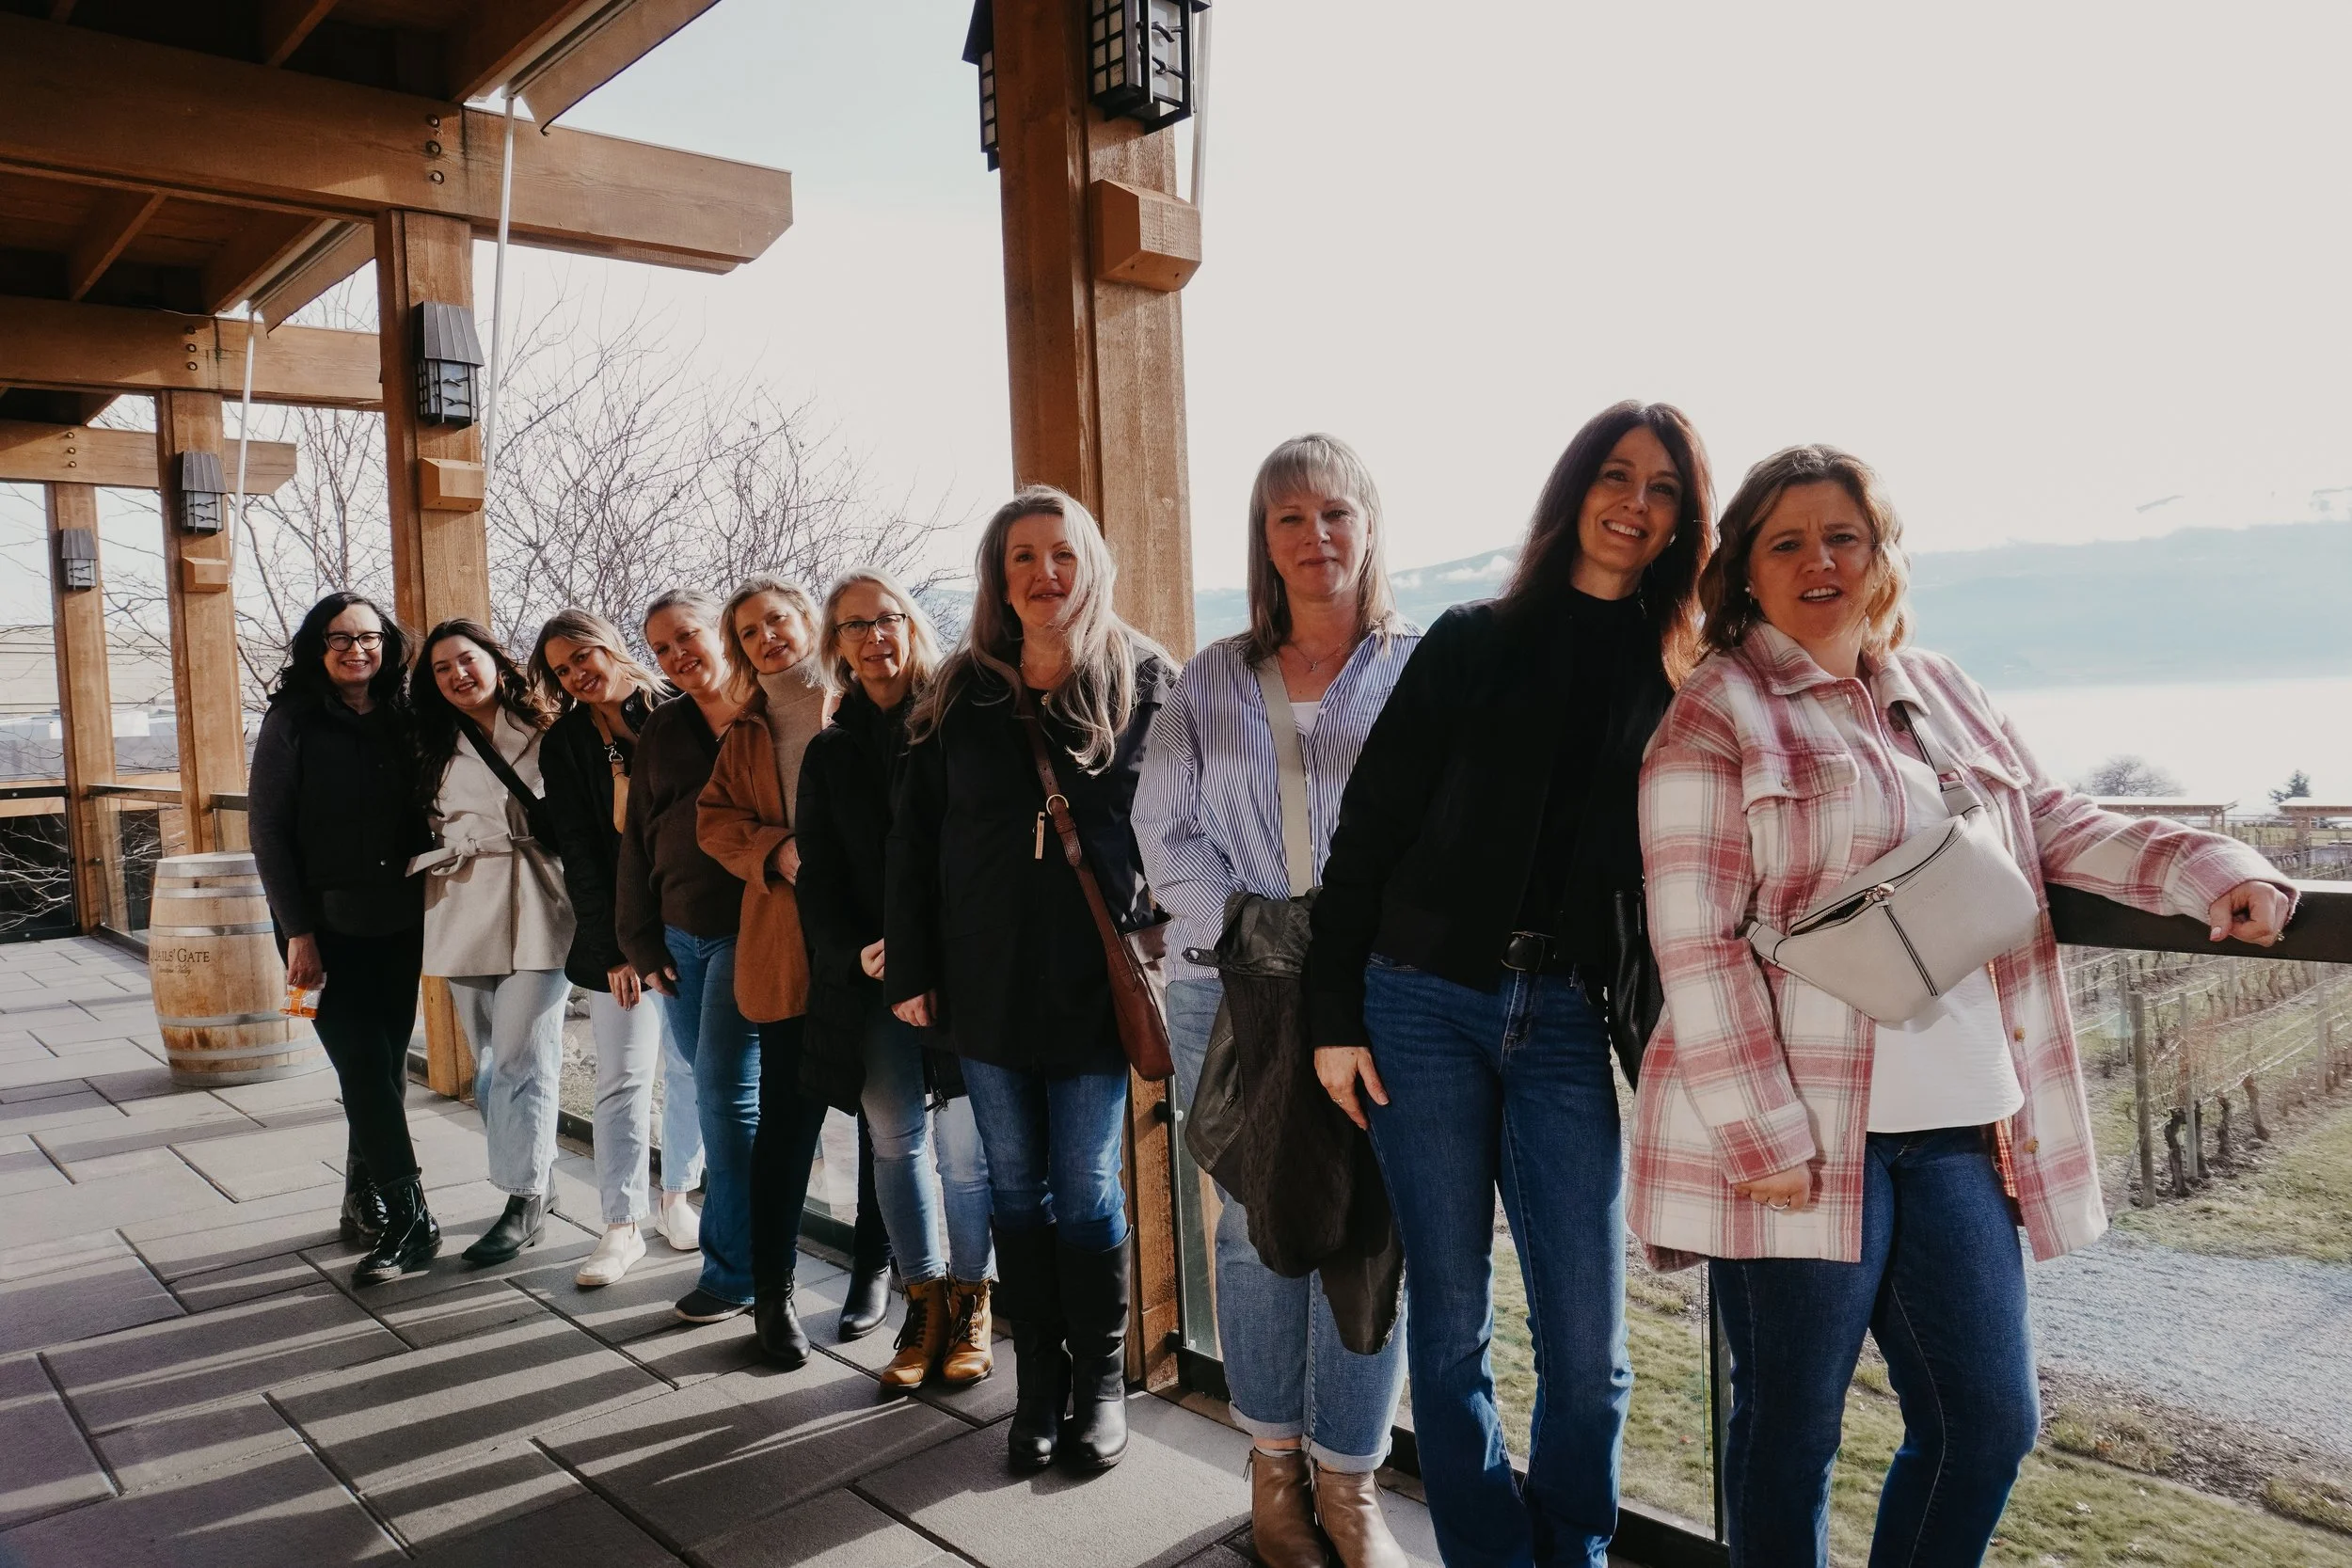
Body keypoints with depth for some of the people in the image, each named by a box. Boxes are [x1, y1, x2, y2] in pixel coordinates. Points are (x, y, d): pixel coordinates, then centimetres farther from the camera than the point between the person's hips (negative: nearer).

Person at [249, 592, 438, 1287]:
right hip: (327, 928, -4)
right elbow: (269, 832, -5)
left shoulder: (401, 720, 7)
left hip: (398, 923, 4)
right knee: (365, 1069, -9)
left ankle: (366, 1200, 24)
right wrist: (298, 931, -11)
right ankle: (407, 1220, -6)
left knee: (386, 1067, 9)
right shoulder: (293, 722, -3)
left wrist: (430, 904, 3)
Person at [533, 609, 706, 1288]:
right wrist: (615, 950, -9)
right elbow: (578, 853, -2)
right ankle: (622, 1225, 9)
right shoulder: (564, 743, 3)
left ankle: (676, 1198, 23)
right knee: (622, 1080, 0)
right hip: (617, 933, 0)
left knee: (690, 1068, 6)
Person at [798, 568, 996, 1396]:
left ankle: (970, 1305, 17)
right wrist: (855, 953, -8)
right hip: (869, 976, 4)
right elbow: (820, 876, 8)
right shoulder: (830, 752, 12)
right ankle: (924, 1307, 22)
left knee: (963, 1142, -1)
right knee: (895, 1140, 9)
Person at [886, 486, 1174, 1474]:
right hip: (985, 980, 3)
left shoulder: (1148, 684, -2)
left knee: (1087, 1189, 5)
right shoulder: (960, 696, 3)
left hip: (1096, 980, -2)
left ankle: (1101, 1384, 24)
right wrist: (910, 969, 2)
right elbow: (911, 839, 5)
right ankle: (1039, 1382, 27)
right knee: (1015, 1186, 11)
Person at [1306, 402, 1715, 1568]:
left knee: (1586, 1342, 3)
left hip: (1569, 1025, 1)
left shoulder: (1681, 681, 8)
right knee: (1450, 1319, 7)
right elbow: (1366, 834, 1)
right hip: (1425, 1003, -1)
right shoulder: (1472, 642, 2)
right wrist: (1335, 1016, -3)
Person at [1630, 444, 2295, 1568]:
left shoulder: (1944, 696, 15)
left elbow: (2054, 826, 21)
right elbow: (1697, 947, -12)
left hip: (1962, 1130, 6)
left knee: (1989, 1421, 13)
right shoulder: (1715, 721, -6)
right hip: (1804, 1139, -6)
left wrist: (2208, 868, 3)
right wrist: (1764, 1136, -16)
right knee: (1791, 1430, 8)